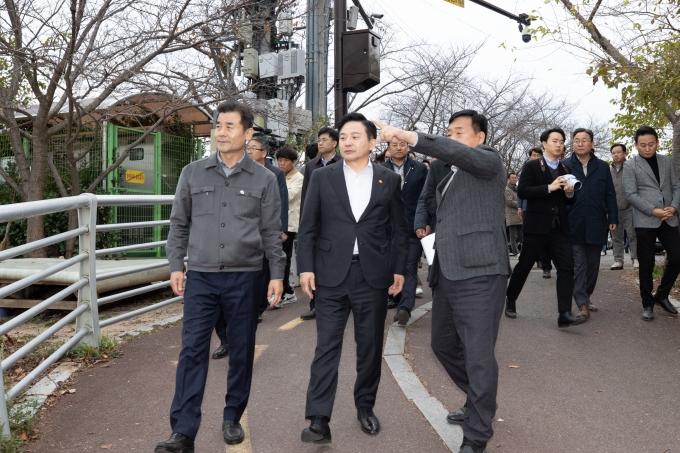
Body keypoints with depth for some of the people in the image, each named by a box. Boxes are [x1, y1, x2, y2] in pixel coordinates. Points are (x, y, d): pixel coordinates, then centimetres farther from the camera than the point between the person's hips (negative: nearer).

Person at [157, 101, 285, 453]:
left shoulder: (264, 179, 2)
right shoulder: (192, 174, 4)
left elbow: (271, 232, 4)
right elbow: (178, 225, 9)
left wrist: (277, 274, 0)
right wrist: (175, 266, 2)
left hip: (245, 277, 0)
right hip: (200, 277, 1)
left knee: (241, 352, 9)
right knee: (192, 351, -2)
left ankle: (232, 418, 27)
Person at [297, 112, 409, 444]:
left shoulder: (389, 180, 5)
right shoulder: (322, 177, 4)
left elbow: (400, 229, 8)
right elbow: (308, 227, 2)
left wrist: (399, 269, 3)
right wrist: (306, 267, -5)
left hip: (373, 276, 1)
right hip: (331, 275, -1)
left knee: (370, 347, 12)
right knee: (326, 348, 0)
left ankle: (365, 406, 30)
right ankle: (319, 420, 5)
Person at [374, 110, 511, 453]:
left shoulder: (489, 161, -3)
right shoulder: (450, 175, 21)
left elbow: (457, 153, -24)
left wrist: (406, 137, -31)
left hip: (479, 274, -9)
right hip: (447, 274, 9)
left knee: (478, 356, -5)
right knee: (443, 345, 19)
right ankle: (479, 403, 41)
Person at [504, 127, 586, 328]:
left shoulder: (566, 170, 14)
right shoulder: (531, 166, -2)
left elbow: (569, 201, 19)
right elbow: (522, 192, -15)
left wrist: (569, 193, -4)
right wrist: (549, 188, -21)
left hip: (560, 227, 5)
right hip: (537, 226, -4)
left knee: (567, 268, -6)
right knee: (524, 266, 7)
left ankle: (564, 314, -6)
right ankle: (510, 301, 27)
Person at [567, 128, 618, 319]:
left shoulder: (602, 167, 9)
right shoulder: (565, 166, 3)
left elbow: (610, 195, 8)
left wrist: (613, 219, 2)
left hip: (596, 224, 3)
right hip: (574, 225, -3)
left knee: (593, 265, 11)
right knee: (578, 266, -3)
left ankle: (586, 297, 26)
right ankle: (582, 304, -2)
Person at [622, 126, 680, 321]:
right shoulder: (630, 166, -1)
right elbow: (631, 194, -8)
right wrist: (653, 211, -16)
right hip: (645, 221, -4)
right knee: (647, 264, 1)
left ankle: (661, 295, 23)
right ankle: (647, 303, 15)